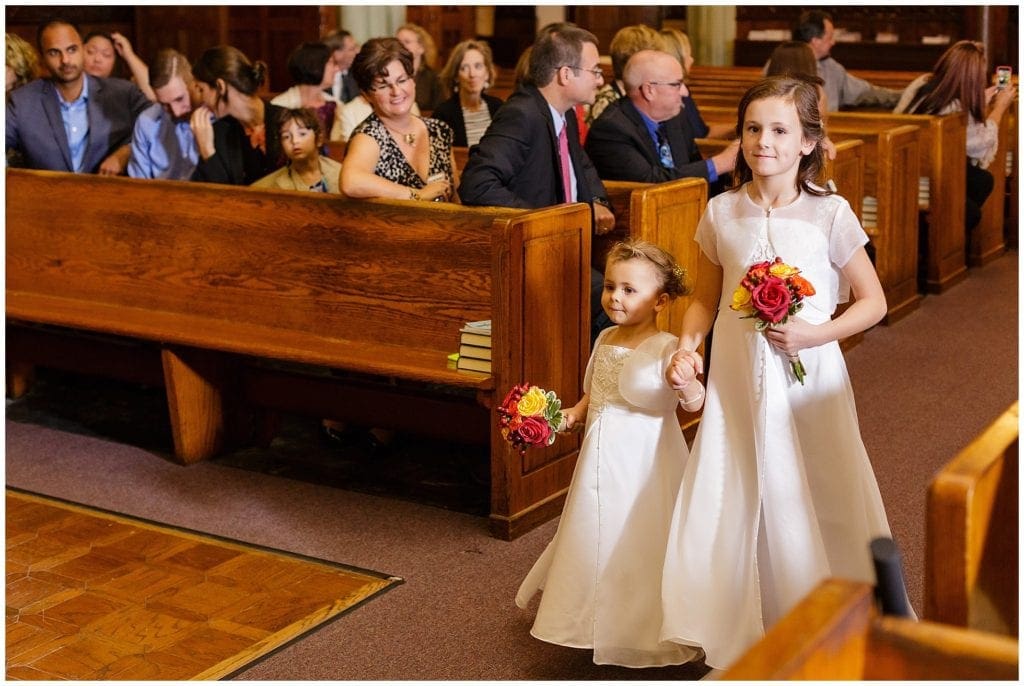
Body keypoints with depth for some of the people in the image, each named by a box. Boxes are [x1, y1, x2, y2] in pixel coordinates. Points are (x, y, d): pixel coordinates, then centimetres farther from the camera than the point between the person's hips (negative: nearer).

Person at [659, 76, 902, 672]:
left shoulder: (829, 214, -7)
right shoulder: (722, 213, 1)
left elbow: (873, 302, -3)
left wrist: (816, 333, -17)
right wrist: (687, 347, -7)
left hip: (807, 379, -2)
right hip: (737, 382, 2)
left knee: (815, 505, 5)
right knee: (731, 504, 5)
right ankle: (740, 641, 22)